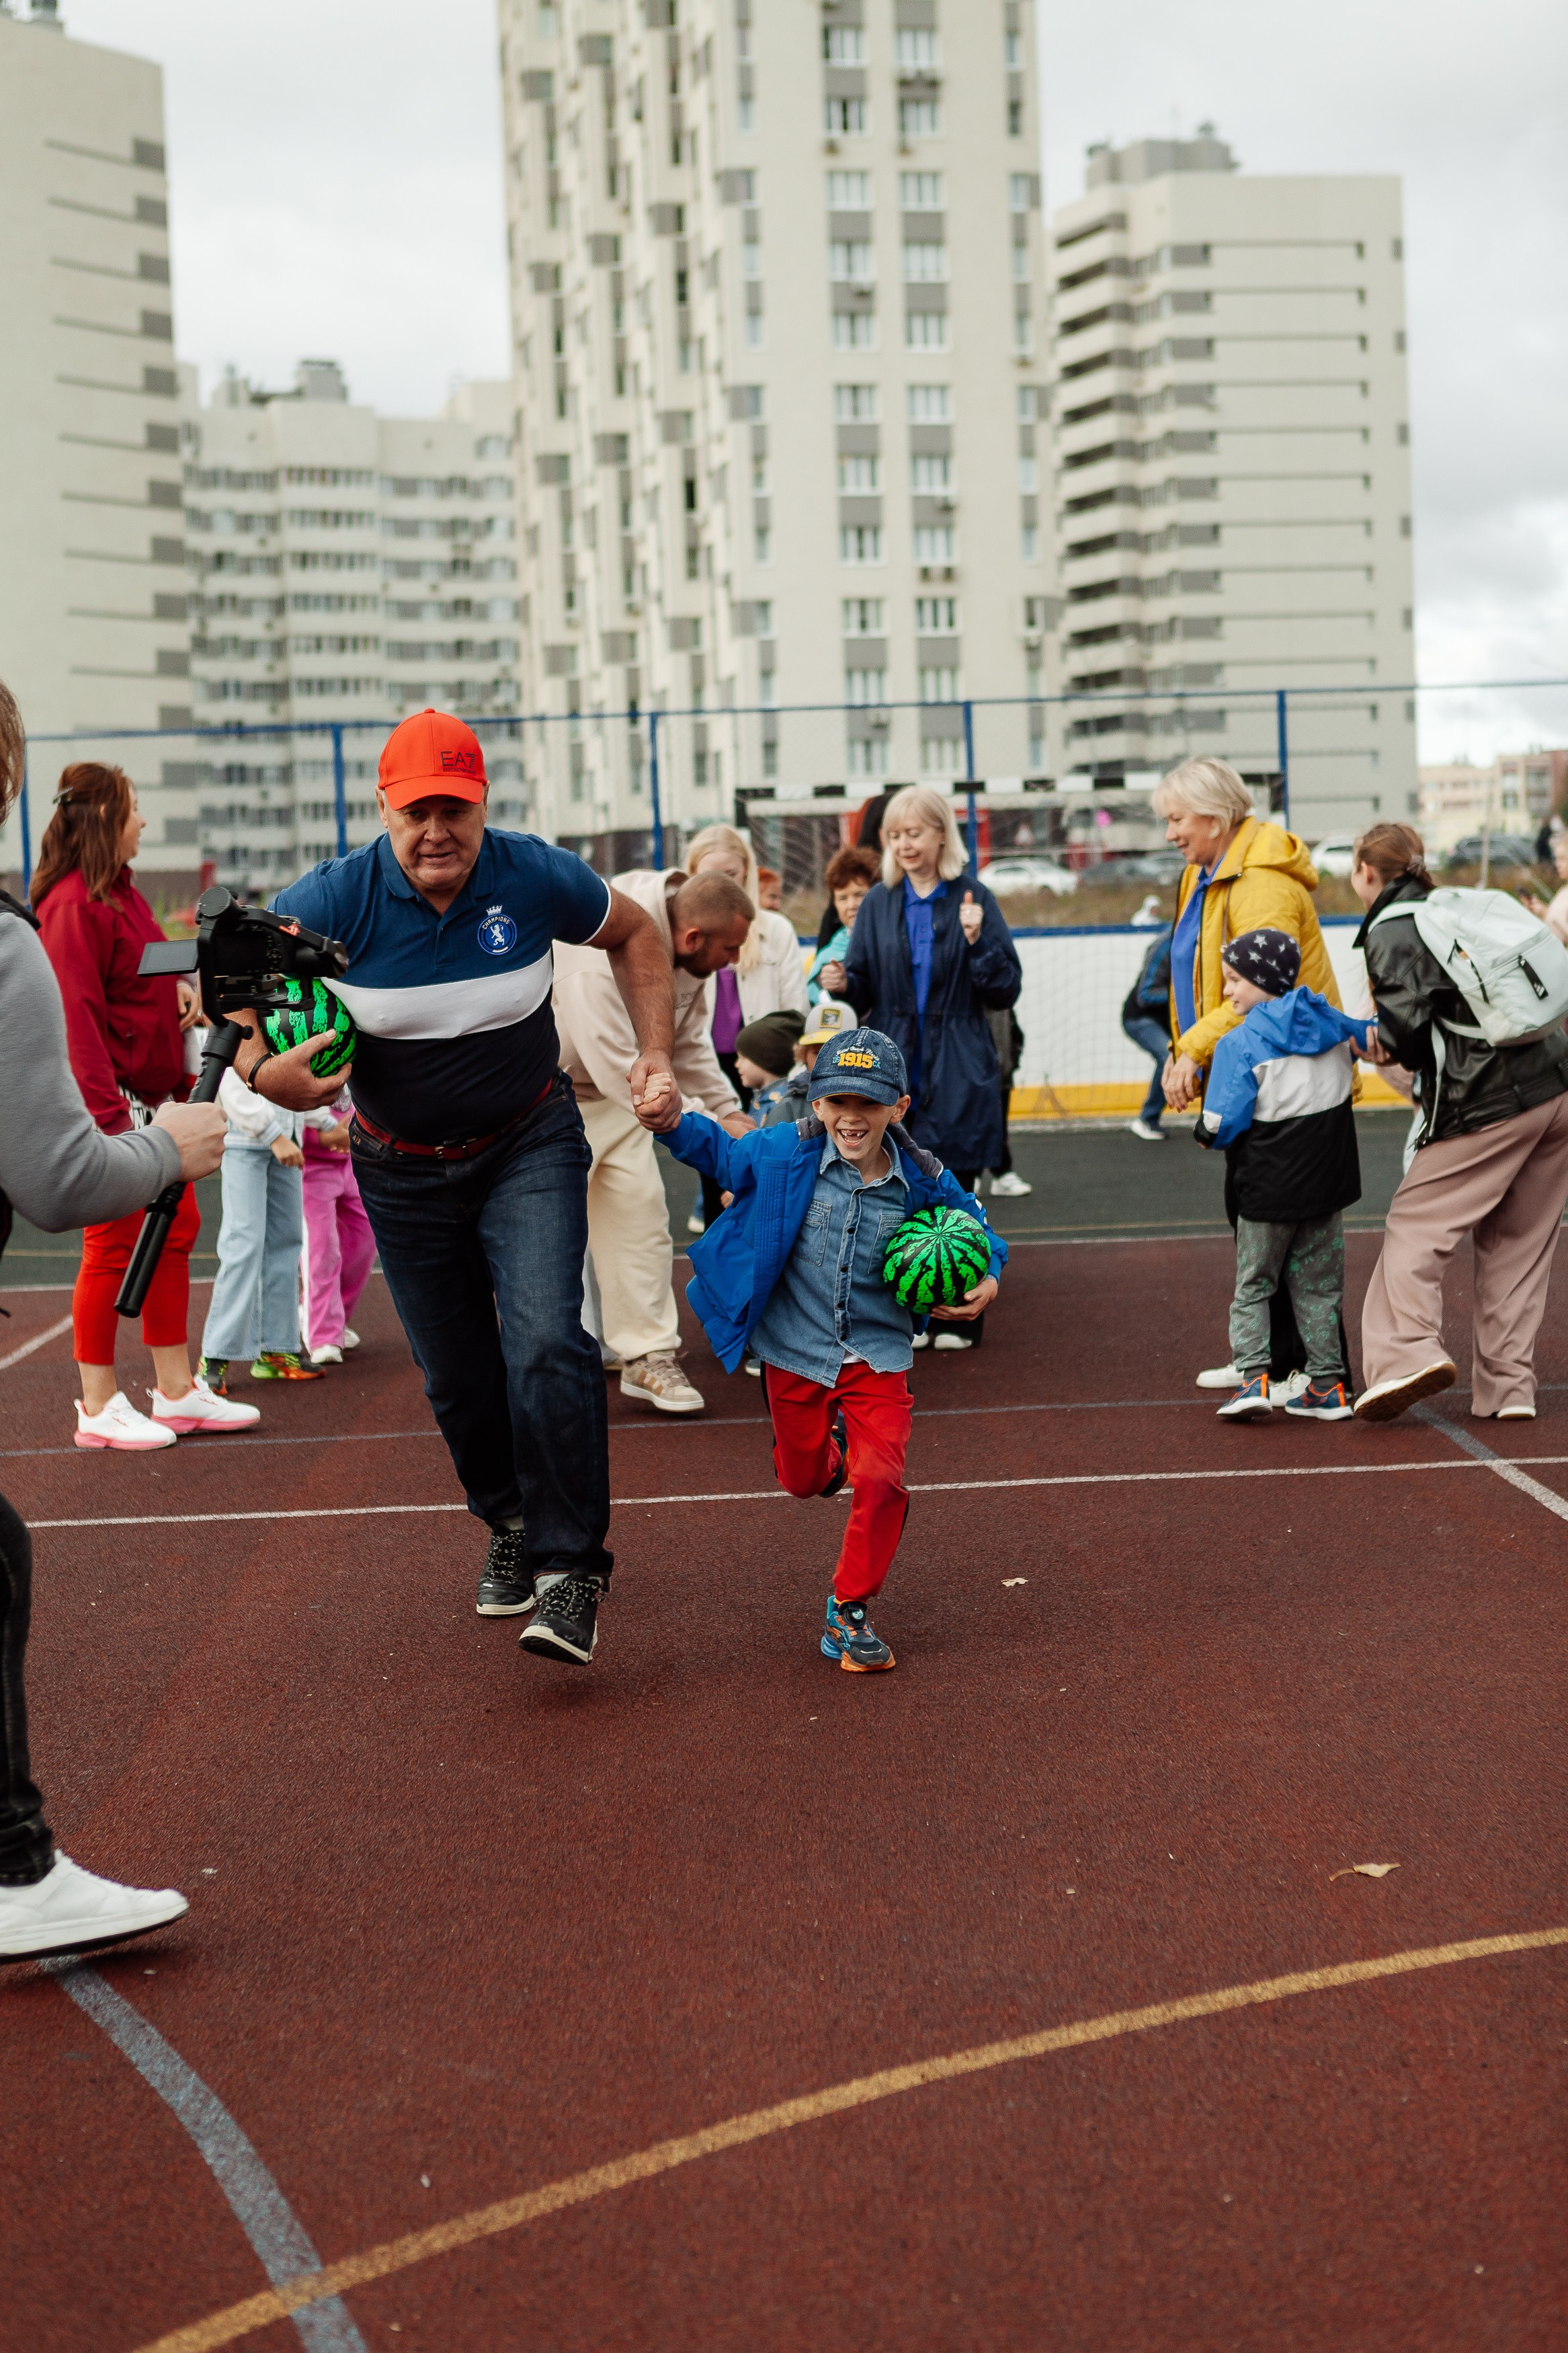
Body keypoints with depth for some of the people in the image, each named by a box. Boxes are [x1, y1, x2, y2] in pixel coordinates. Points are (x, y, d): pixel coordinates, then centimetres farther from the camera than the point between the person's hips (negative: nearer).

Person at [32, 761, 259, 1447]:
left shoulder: (121, 892, 13)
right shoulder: (74, 903, -16)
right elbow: (77, 1017, -21)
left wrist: (176, 983, 6)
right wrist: (109, 1118, -25)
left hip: (155, 1097, 10)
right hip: (114, 1102, -10)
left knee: (175, 1230, 13)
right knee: (114, 1247, -3)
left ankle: (176, 1392, 22)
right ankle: (99, 1409, 8)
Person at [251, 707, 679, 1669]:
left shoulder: (536, 877, -15)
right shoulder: (332, 901, -18)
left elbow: (635, 933, 5)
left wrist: (658, 1050, -4)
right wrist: (267, 1072, -34)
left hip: (531, 1147, -1)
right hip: (404, 1172, 1)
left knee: (547, 1344, -21)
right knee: (458, 1380, 12)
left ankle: (572, 1566, -11)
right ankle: (512, 1525, 39)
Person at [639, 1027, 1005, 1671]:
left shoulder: (922, 1182, -11)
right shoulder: (785, 1154, -13)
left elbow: (976, 1228, 7)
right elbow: (720, 1153, 5)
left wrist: (988, 1281, -11)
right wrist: (674, 1124, -12)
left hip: (877, 1356, -1)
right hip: (795, 1351, 1)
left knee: (881, 1480, -14)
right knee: (802, 1479, 16)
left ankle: (850, 1611, 4)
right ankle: (826, 1449, 56)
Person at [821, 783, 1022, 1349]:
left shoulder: (972, 900, -1)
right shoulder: (880, 905, 8)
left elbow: (1007, 989, -3)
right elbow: (867, 993, 10)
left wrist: (977, 942, -18)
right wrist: (843, 985, -11)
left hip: (957, 1076, -2)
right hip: (895, 1072, 3)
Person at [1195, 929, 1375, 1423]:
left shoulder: (1240, 1044, -15)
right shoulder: (1331, 1024, 3)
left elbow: (1221, 1128, -18)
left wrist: (1205, 1133, 4)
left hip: (1268, 1188, -5)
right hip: (1328, 1180, 5)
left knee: (1252, 1284, 9)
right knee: (1319, 1285, 14)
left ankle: (1253, 1377, -5)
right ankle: (1327, 1385, 14)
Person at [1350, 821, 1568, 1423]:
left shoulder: (1389, 931, -4)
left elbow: (1410, 1028, -13)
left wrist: (1383, 1043, 9)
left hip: (1489, 1104, -8)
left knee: (1415, 1222, -1)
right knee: (1518, 1242, 11)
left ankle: (1410, 1349, -17)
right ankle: (1508, 1388, 11)